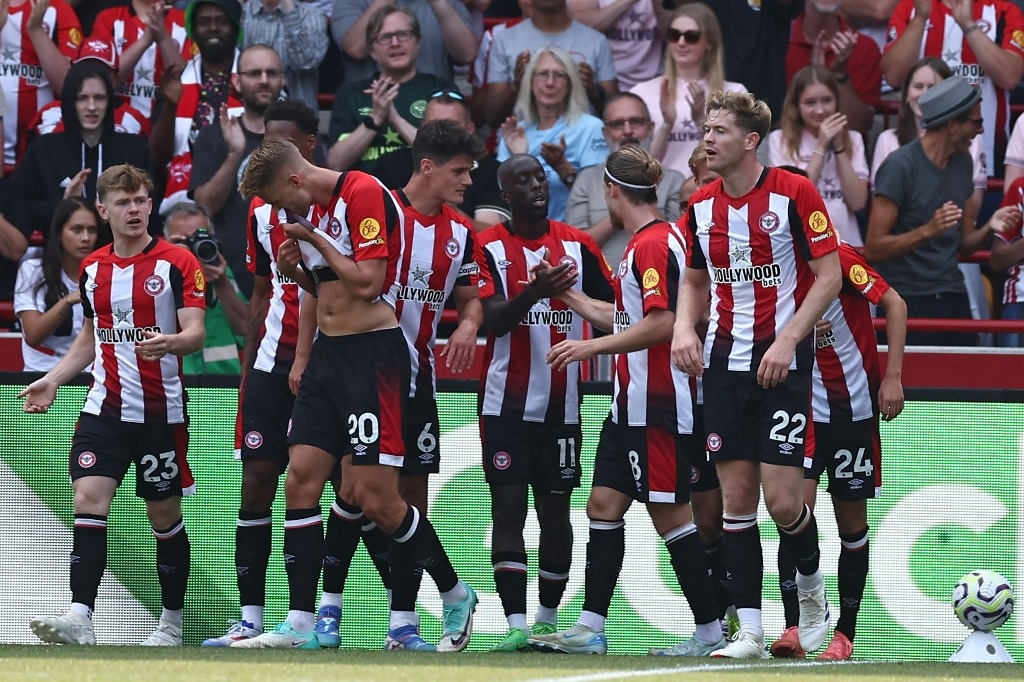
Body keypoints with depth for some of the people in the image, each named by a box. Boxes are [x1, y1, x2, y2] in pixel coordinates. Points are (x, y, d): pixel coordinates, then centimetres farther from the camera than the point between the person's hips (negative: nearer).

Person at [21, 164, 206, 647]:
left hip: (162, 411, -3)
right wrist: (53, 380, 14)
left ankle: (171, 623, 18)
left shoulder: (177, 263, -4)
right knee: (88, 499, -15)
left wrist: (170, 341, -33)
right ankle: (80, 617, -22)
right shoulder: (92, 269, 11)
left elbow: (195, 333, -12)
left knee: (165, 516, 4)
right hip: (104, 408, 3)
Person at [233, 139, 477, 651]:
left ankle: (456, 597, 11)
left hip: (372, 354, -9)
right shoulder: (316, 209, 13)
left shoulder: (365, 194, -14)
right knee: (300, 481, 0)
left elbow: (367, 282, -19)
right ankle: (300, 624, 2)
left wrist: (315, 241, -10)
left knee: (376, 499, -8)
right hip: (327, 354, 9)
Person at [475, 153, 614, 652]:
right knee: (508, 507, -8)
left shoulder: (579, 246, 6)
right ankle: (516, 624, -13)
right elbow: (492, 319, -13)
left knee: (555, 511, 7)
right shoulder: (488, 247, -1)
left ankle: (548, 620, 19)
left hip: (562, 401, 2)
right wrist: (533, 293, -31)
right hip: (506, 401, -2)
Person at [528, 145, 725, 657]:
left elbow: (662, 325, -23)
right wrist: (566, 294, 31)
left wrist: (591, 347, -18)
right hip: (633, 404, 10)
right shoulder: (644, 243, 16)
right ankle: (590, 629, 7)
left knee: (670, 515, -6)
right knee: (604, 505, 7)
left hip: (660, 406, -10)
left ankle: (710, 632, -1)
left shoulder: (653, 244, -15)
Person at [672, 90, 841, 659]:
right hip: (726, 361, 5)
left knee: (782, 499, -10)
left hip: (783, 362, -5)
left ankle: (811, 589, 20)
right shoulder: (701, 206, 6)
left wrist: (787, 340, -18)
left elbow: (830, 275, -10)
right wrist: (685, 327, -1)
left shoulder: (794, 193, -11)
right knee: (737, 496, 2)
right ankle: (750, 632, 5)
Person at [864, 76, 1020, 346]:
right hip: (909, 302, -6)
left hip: (953, 297, 6)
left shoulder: (962, 162, 11)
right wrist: (928, 231, -27)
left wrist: (989, 229, -5)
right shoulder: (900, 166, -11)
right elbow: (873, 248, -14)